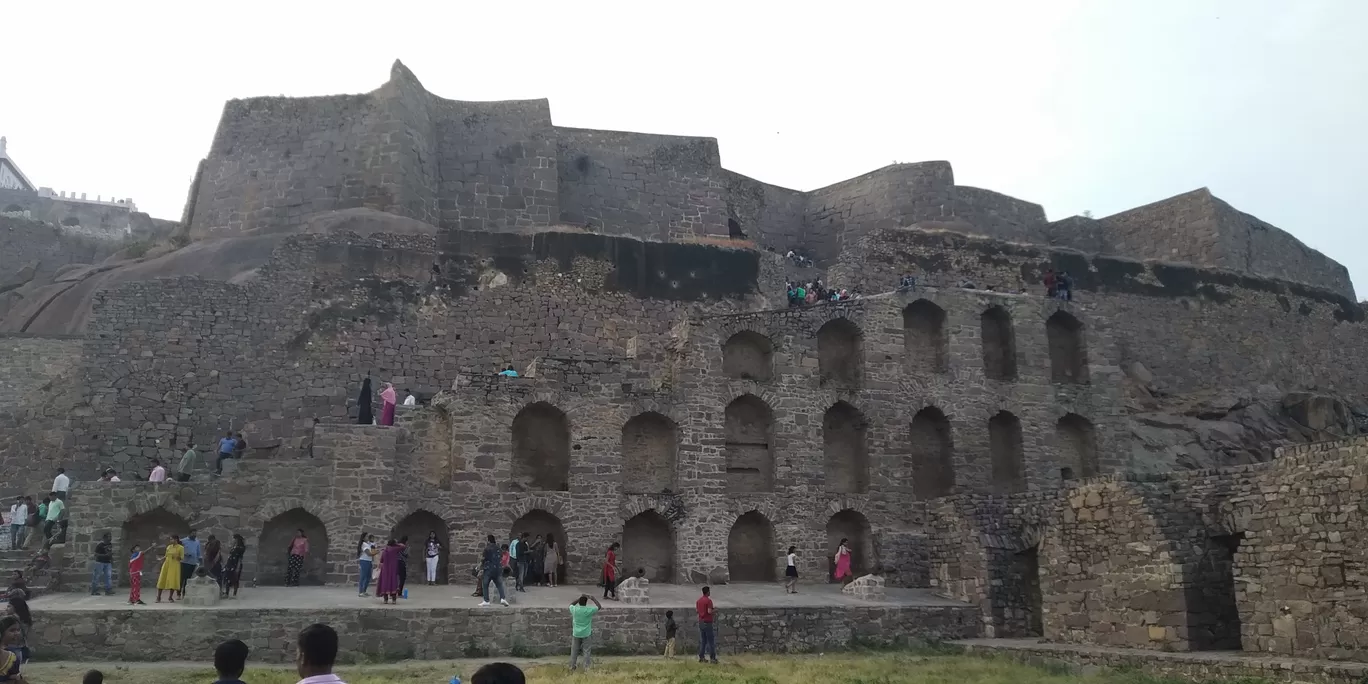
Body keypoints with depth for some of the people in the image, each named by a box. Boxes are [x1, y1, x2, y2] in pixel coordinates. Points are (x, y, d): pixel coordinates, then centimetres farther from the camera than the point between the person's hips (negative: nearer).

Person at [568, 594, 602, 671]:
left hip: (576, 634, 2)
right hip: (586, 634, -2)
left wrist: (579, 598, 5)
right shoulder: (589, 610, -17)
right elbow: (599, 607, -2)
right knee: (586, 651, 10)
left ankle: (572, 666, 20)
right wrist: (592, 598, -4)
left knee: (574, 651, 14)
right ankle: (586, 667, 13)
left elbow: (571, 605, 12)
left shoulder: (574, 609, -12)